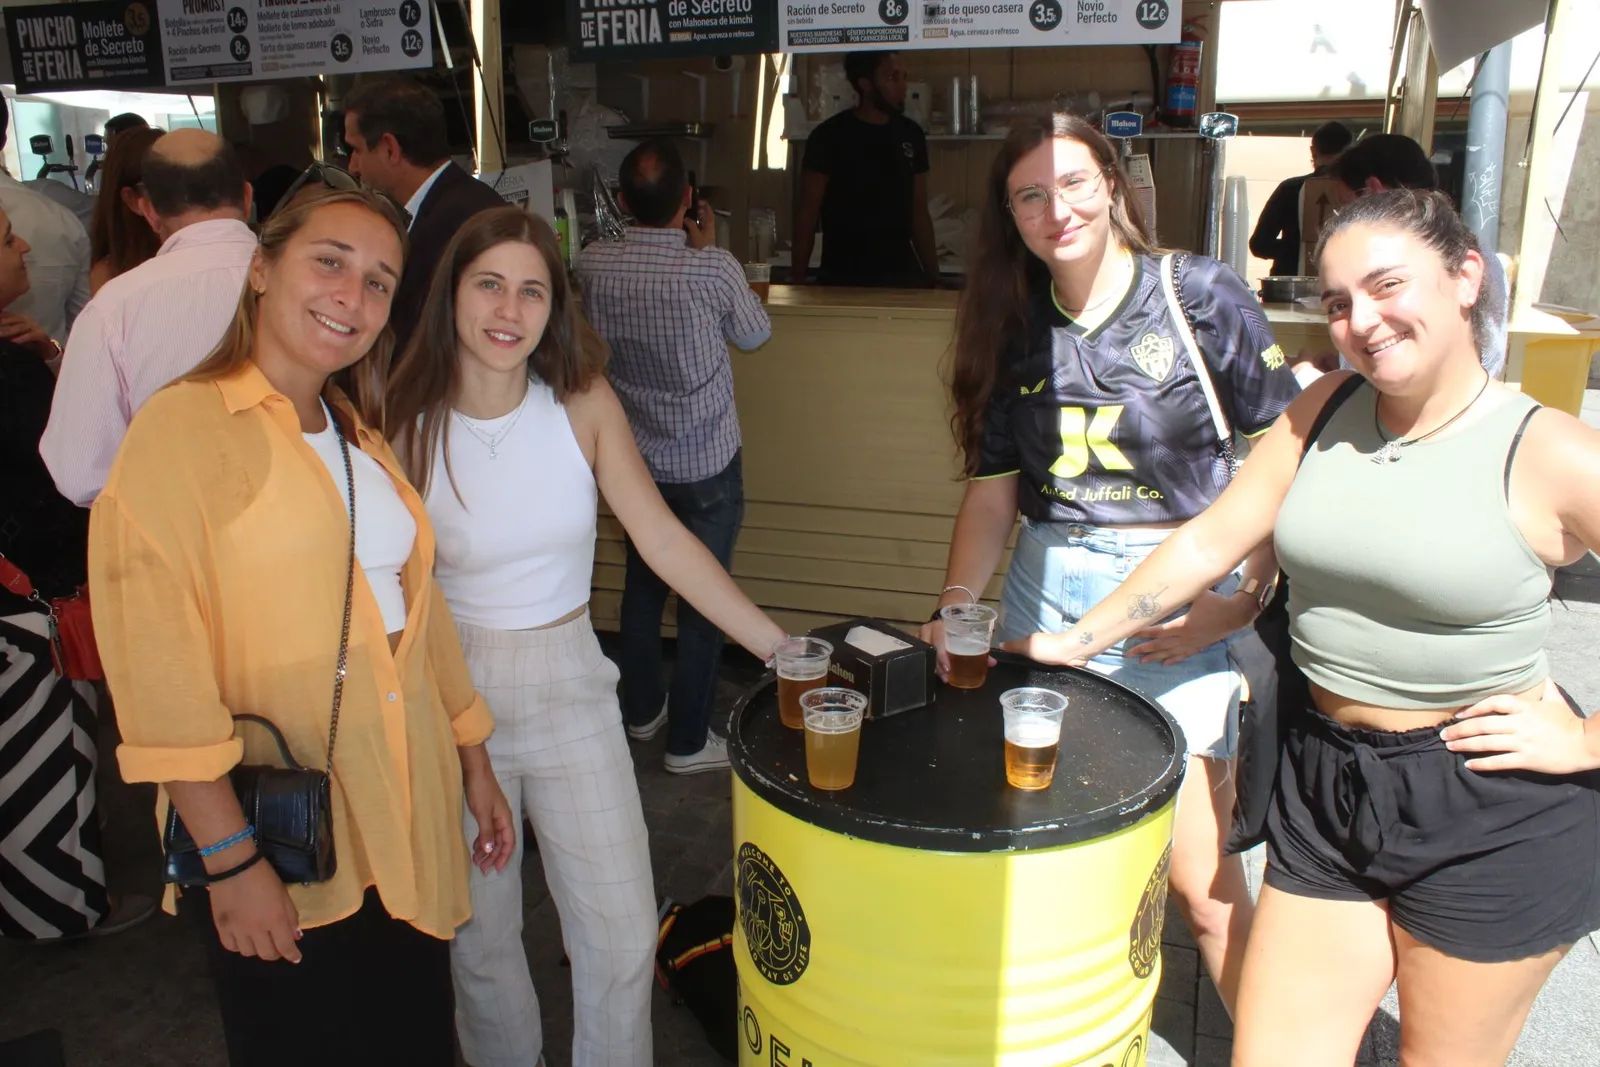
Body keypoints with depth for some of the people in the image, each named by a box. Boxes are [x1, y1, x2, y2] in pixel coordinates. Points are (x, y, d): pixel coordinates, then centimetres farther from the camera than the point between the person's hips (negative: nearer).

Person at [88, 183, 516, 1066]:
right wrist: (230, 858, -17)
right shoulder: (182, 428, -11)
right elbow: (157, 668, -16)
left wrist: (473, 761, 15)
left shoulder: (359, 439, 11)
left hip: (405, 828, 6)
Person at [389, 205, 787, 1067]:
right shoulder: (408, 424, -11)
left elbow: (664, 541, -9)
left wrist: (780, 646, -15)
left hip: (572, 686, 1)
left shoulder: (584, 403, -7)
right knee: (481, 936, 16)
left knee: (623, 936, 6)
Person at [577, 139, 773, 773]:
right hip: (707, 464, -4)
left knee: (642, 584, 21)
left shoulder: (593, 265, -10)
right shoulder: (713, 270, -21)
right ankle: (688, 741, 17)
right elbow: (755, 335, -2)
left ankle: (642, 711, 37)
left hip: (635, 459, 5)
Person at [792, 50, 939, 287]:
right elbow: (807, 214, -5)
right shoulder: (829, 136, -5)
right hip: (843, 277, -4)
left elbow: (919, 213, 11)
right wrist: (798, 278, -11)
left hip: (902, 273, 4)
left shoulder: (911, 135, 9)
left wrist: (934, 275, 5)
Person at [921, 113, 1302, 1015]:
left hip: (1180, 603, -3)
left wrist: (1244, 600, -11)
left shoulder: (1201, 297, -5)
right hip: (1045, 594, 4)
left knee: (1199, 871, -2)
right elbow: (992, 492, 7)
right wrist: (956, 606, -6)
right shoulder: (1013, 330, 7)